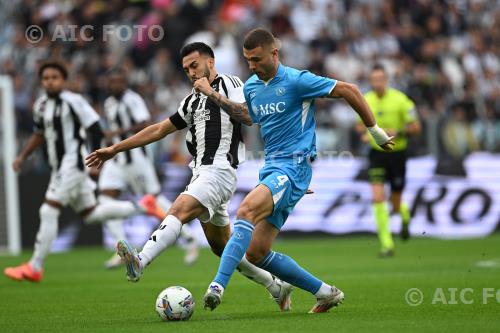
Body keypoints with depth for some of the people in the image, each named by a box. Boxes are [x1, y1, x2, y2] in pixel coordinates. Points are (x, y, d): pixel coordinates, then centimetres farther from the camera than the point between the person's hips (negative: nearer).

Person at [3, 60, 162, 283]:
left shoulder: (73, 101, -12)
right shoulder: (41, 105, 13)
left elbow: (94, 128, -12)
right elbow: (40, 134, 27)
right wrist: (22, 157, 19)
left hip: (72, 163, -9)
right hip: (60, 165, 9)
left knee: (49, 211, -12)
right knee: (90, 214, 14)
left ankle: (34, 268, -8)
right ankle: (140, 207, 28)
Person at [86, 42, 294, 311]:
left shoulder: (229, 84, 1)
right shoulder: (192, 101, 24)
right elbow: (159, 130, 26)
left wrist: (212, 92, -17)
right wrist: (115, 149, 24)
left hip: (219, 170, -9)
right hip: (201, 174, 9)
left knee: (178, 211, -30)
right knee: (222, 247, 13)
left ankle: (140, 262, -49)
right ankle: (277, 288, 22)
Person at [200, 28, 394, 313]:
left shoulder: (296, 81, -10)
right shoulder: (251, 86, 12)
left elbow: (349, 91, -5)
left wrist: (375, 130, 0)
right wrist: (214, 96, 24)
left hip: (293, 167, -8)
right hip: (271, 167, 8)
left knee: (247, 210, -33)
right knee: (256, 252, 1)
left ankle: (218, 286, -43)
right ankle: (326, 292, 14)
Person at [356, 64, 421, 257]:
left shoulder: (400, 100, -11)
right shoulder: (365, 101, 0)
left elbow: (416, 127, -8)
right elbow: (361, 125, 16)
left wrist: (398, 133, -23)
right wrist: (364, 134, -5)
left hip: (397, 154, -2)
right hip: (377, 154, 2)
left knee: (396, 206, 6)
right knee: (378, 198, -17)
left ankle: (404, 215, 46)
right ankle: (386, 245, -11)